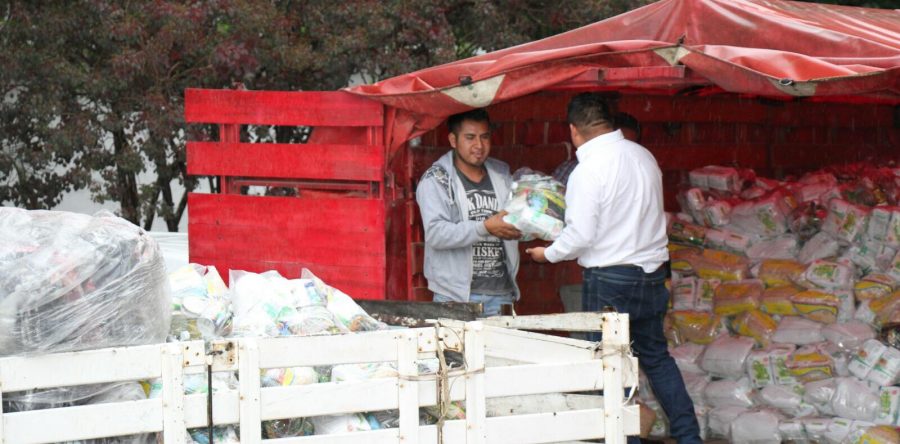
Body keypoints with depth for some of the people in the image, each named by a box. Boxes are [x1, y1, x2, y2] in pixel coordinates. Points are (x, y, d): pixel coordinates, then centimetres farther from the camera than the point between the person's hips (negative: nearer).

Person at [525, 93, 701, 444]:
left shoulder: (588, 170, -17)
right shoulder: (644, 156, 5)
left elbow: (581, 236, -16)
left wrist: (548, 254, 0)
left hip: (610, 279, -7)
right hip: (652, 271, 7)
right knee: (656, 355, 19)